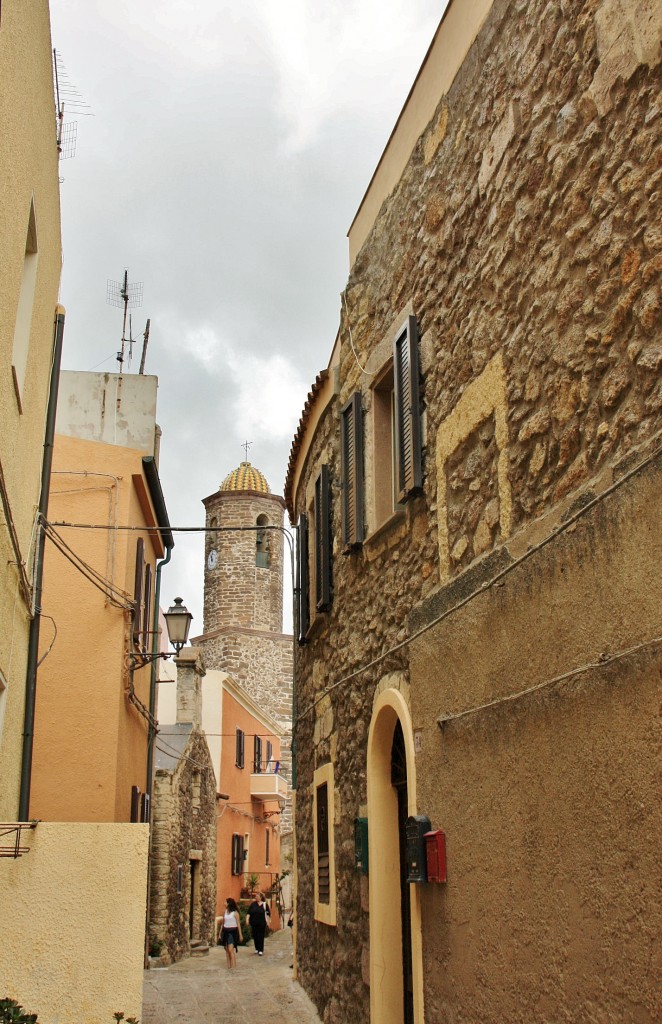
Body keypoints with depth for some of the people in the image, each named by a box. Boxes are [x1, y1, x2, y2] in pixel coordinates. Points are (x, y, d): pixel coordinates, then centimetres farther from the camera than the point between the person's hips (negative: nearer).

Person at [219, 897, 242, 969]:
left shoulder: (235, 913, -6)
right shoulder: (225, 912, 11)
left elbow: (238, 924, -4)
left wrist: (240, 935, -6)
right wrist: (221, 932, 14)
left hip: (232, 931, -6)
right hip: (225, 931, 6)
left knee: (231, 949, -15)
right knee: (227, 950, 6)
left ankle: (234, 966, -14)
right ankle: (229, 966, 11)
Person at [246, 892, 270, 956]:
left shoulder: (265, 904, -1)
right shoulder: (253, 904, 5)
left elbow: (267, 914, 1)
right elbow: (249, 912, 5)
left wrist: (268, 922, -4)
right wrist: (247, 920, -5)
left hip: (262, 923, -3)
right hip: (254, 923, 3)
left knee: (261, 936, -3)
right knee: (255, 936, 8)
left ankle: (261, 950, 0)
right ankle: (257, 949, 23)